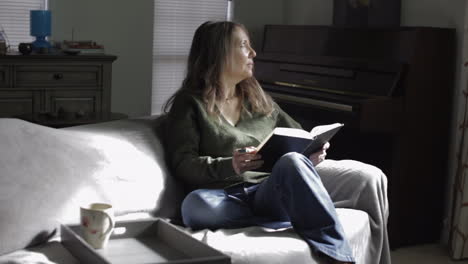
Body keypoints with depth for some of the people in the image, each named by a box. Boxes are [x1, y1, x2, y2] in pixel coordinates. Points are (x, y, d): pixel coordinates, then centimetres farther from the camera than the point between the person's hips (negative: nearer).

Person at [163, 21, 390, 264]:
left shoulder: (258, 98, 23)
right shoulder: (189, 104, 5)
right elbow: (182, 164, -6)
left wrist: (312, 153, -1)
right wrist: (230, 166, -25)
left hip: (275, 189, 4)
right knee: (195, 205, -43)